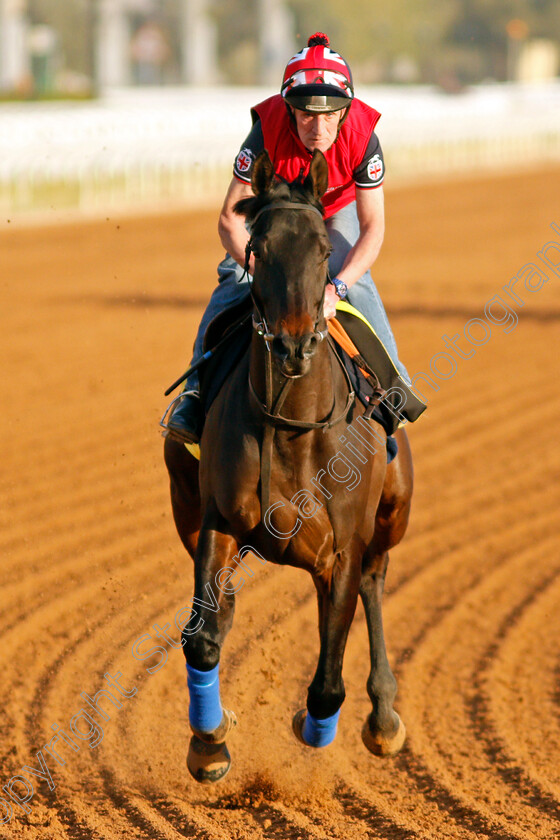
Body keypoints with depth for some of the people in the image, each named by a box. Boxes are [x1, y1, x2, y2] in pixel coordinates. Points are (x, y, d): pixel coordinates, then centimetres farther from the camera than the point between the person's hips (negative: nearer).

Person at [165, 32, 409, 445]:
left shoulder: (363, 137, -37)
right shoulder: (268, 133, -39)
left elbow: (373, 228, -29)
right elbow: (230, 219, -33)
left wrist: (337, 287, -42)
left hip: (337, 211, 0)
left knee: (356, 285, -18)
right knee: (234, 280, -17)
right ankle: (198, 390, -11)